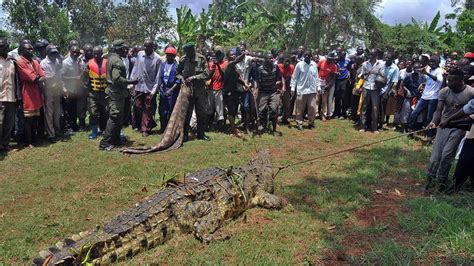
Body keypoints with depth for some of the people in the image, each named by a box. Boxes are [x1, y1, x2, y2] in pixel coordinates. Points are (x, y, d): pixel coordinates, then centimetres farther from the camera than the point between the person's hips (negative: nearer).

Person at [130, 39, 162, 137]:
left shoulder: (157, 59, -10)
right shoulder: (139, 54, 1)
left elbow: (158, 76, -8)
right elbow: (135, 68, 10)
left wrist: (154, 90, -11)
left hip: (150, 88, -3)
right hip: (138, 86, 4)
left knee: (148, 110, 4)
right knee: (138, 107, 11)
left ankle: (146, 129, 14)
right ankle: (140, 126, 26)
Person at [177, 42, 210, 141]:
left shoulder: (201, 59, -5)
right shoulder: (183, 59, -2)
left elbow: (206, 74, -8)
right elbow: (178, 72, 10)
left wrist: (193, 77, -16)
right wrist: (181, 78, -10)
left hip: (200, 89, 0)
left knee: (201, 112, 6)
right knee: (186, 112, 3)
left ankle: (201, 134, 19)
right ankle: (185, 134, 13)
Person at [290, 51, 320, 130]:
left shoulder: (314, 64, 5)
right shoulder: (299, 64, -4)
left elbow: (316, 77, 11)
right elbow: (294, 77, -1)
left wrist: (318, 87, 8)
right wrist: (293, 88, -6)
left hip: (312, 90, 3)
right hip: (301, 90, -2)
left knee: (312, 107, 4)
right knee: (300, 108, 3)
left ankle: (311, 122, 18)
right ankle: (299, 123, 12)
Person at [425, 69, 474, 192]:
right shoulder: (444, 91, -4)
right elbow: (439, 110, -11)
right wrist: (433, 122, -28)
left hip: (459, 128, -2)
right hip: (443, 125, 2)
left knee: (447, 155, -9)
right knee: (436, 155, 0)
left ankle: (442, 180, 8)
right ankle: (431, 178, 14)